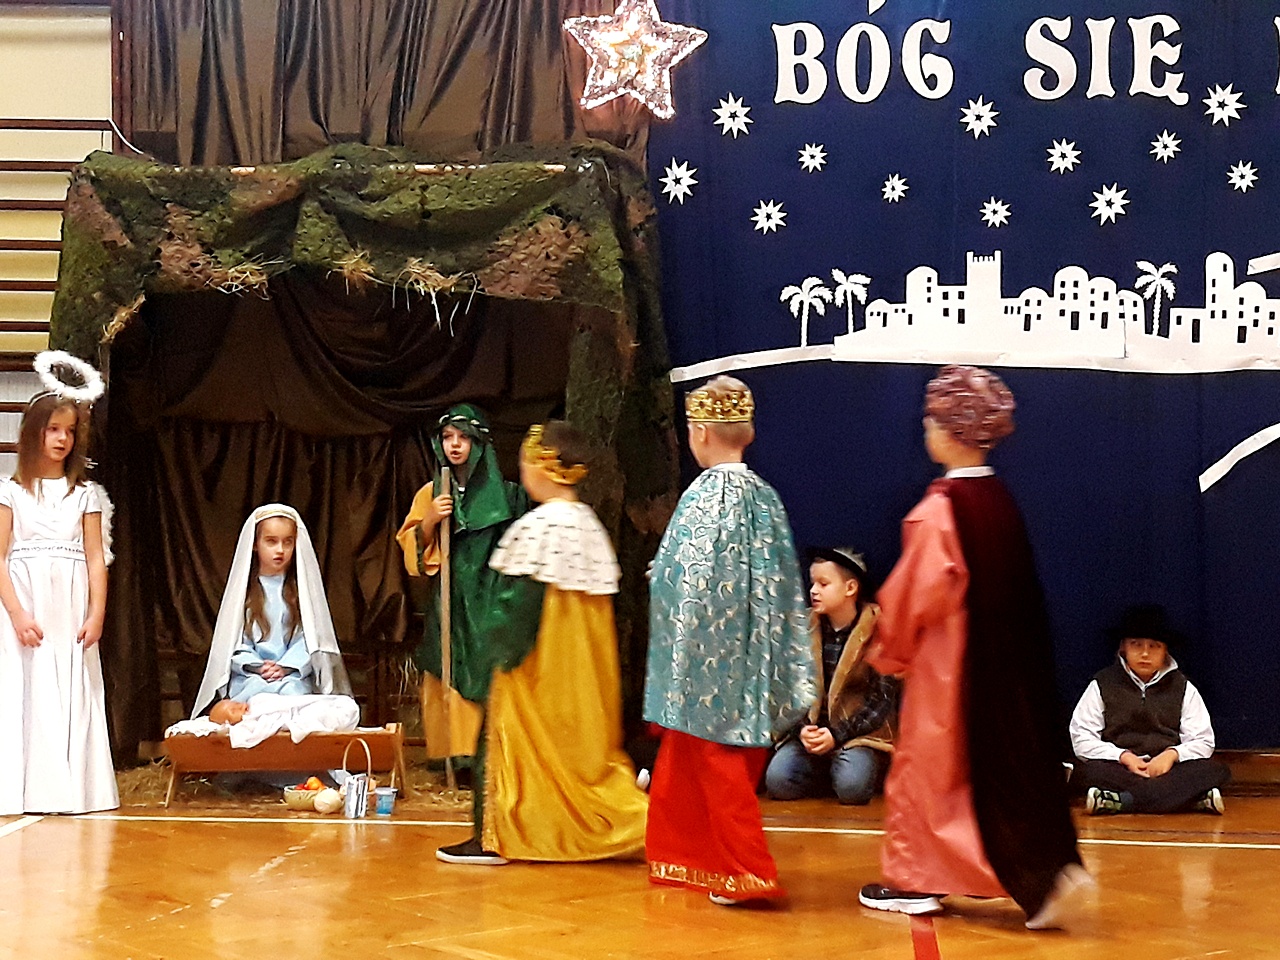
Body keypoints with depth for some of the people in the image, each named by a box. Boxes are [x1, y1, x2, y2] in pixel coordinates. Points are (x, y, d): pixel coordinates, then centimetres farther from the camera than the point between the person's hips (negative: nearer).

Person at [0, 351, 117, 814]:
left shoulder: (86, 494, 10)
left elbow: (96, 558, 6)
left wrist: (97, 615, -5)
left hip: (72, 612, 2)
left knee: (73, 700, 0)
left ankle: (72, 791, 4)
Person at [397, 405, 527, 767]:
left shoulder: (504, 494, 5)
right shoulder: (432, 494, 12)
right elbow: (412, 548, 9)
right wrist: (429, 521, -9)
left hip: (490, 601, -2)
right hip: (449, 604, 2)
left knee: (489, 678, -9)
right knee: (450, 680, -4)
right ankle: (453, 756, -1)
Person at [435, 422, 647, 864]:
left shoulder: (537, 526, -18)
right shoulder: (590, 525, 7)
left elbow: (521, 600, -20)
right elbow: (601, 594, 10)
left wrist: (504, 648, -8)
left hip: (540, 662, -8)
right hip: (584, 662, 8)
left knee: (508, 738, 3)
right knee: (583, 739, 14)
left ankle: (491, 839, 9)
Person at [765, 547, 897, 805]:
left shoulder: (877, 630, -5)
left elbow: (882, 700, -6)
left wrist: (837, 735, -16)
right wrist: (803, 730, -13)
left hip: (860, 734, -4)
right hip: (812, 733, 4)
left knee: (852, 787, -32)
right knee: (777, 781, -22)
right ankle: (826, 771, 8)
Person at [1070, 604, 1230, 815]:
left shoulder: (1183, 688, 12)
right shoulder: (1102, 685, 8)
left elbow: (1203, 741, 7)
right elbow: (1082, 738, 1)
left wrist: (1172, 754, -14)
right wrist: (1124, 757, -13)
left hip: (1168, 769, 2)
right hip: (1120, 771, -2)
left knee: (1217, 771, -26)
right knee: (1090, 771, -35)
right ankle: (1196, 798, -36)